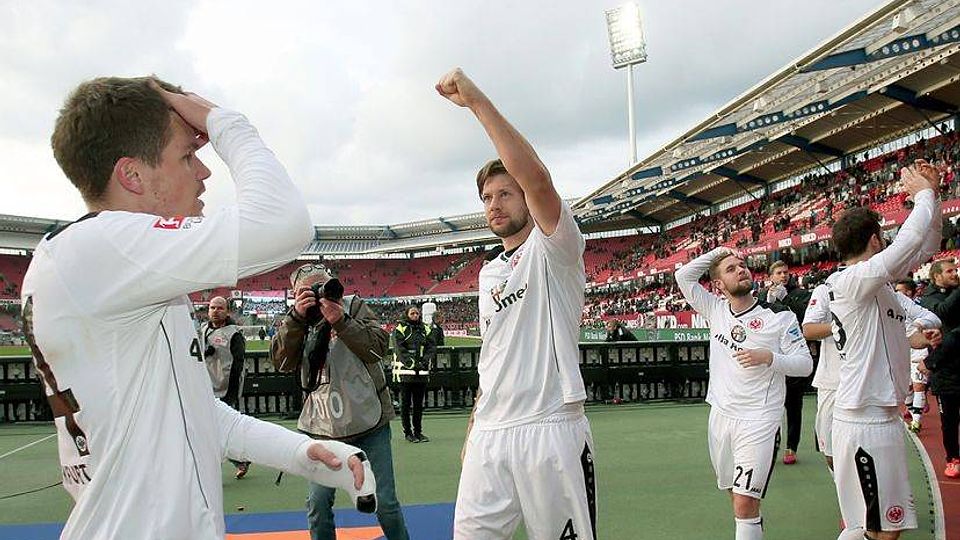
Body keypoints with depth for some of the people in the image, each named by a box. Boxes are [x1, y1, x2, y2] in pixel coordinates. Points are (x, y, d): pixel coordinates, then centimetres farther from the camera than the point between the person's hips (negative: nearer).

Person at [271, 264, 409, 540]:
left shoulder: (353, 305, -3)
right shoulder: (295, 320, 4)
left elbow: (378, 347, -15)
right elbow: (281, 362, -12)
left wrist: (340, 321, -27)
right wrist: (297, 317, -23)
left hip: (369, 422, -2)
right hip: (322, 427, 2)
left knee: (385, 502, 2)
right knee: (317, 503, 3)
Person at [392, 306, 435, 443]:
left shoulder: (426, 329, 12)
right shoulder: (400, 329, -2)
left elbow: (432, 347, 7)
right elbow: (400, 349, -10)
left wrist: (425, 360, -11)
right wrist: (412, 363, -19)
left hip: (422, 372, 4)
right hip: (405, 371, -4)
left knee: (419, 403, 9)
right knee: (406, 403, 1)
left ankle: (418, 432, 17)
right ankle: (408, 432, 9)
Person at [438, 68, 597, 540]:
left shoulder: (553, 247, -3)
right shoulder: (488, 273, 20)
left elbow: (536, 179, -23)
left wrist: (477, 101, -24)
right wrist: (474, 429, 17)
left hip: (550, 431, -6)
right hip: (489, 435, 7)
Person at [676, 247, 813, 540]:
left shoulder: (780, 317, -5)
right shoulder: (716, 310, 6)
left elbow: (805, 364, -4)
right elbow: (684, 276, 9)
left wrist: (768, 357, -19)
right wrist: (716, 252, 3)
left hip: (758, 422, -4)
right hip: (721, 416, 5)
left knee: (745, 505, -12)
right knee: (739, 496, 17)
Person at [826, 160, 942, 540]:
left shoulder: (872, 281, 14)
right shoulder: (854, 280, -15)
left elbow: (924, 249, 21)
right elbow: (910, 242, -23)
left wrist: (932, 194, 10)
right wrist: (923, 194, -5)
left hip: (878, 416, 10)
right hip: (866, 422, -10)